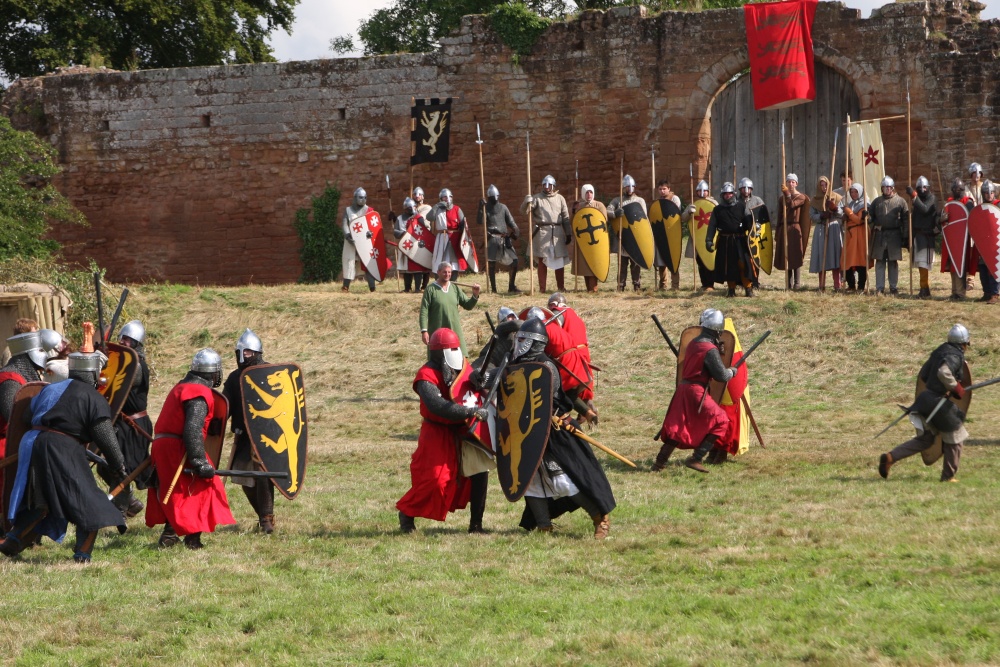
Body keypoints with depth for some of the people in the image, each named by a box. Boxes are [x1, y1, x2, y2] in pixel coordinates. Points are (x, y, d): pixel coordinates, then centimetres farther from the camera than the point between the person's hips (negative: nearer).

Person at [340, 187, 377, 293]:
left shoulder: (369, 211, 9)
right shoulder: (348, 210, 9)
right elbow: (344, 224, 0)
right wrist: (347, 235, -19)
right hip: (352, 240, 0)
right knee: (349, 261, -4)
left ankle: (372, 287, -9)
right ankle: (346, 286, -2)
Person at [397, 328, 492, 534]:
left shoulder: (463, 367, 3)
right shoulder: (427, 376, -19)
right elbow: (438, 406, -33)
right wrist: (471, 412, -36)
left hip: (463, 431, 6)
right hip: (438, 434, -6)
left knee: (480, 470, -5)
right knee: (433, 479, -10)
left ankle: (476, 524, 4)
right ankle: (407, 513, 16)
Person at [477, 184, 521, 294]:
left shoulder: (503, 208, 10)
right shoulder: (485, 208, 1)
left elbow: (511, 222, 9)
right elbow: (479, 222, -12)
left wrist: (516, 231, -6)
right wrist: (481, 209, -23)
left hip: (504, 239, 3)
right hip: (492, 239, -3)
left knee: (514, 262, -3)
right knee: (491, 264, -2)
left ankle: (511, 287, 10)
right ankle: (493, 288, 4)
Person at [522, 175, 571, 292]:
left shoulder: (560, 199, 10)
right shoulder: (537, 198, 4)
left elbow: (565, 218, 11)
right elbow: (523, 210, -3)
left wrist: (568, 233, 7)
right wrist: (527, 201, -23)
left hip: (557, 232, 2)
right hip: (542, 233, -2)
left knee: (560, 260, 6)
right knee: (542, 260, -1)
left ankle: (560, 286, 16)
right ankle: (542, 288, 3)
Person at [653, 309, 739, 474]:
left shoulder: (693, 343, 11)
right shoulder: (710, 350, -15)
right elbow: (722, 376, -14)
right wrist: (732, 372, 7)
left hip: (683, 389, 8)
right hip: (697, 392, -8)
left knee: (676, 426, 14)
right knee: (720, 422, 4)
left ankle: (660, 462, 11)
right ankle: (696, 459, -3)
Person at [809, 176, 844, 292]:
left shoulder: (836, 198, 7)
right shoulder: (815, 200, 10)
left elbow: (843, 214, 3)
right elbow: (811, 216, 4)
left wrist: (835, 209, -15)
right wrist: (821, 216, -14)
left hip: (834, 229, -1)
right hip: (820, 230, 1)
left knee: (835, 255, -7)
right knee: (821, 257, -2)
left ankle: (837, 285, -7)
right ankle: (822, 286, 2)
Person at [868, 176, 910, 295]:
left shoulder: (900, 201, 2)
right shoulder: (877, 201, 10)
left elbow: (906, 220, 1)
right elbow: (870, 217, 15)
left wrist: (905, 237, -4)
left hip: (894, 236, -2)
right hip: (879, 235, 2)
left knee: (893, 262, 5)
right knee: (880, 261, 1)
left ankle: (893, 287, 13)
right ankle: (879, 288, 5)